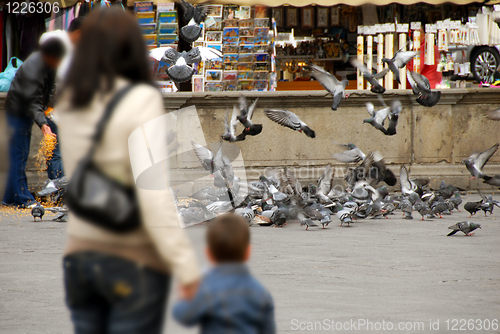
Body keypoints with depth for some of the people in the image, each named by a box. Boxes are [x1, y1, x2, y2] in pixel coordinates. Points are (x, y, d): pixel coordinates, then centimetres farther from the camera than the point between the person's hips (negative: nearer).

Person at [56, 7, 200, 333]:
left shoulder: (69, 103, 5)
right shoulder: (141, 101, -13)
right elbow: (154, 192, -19)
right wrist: (184, 263, -18)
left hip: (79, 254, 5)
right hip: (134, 259, -5)